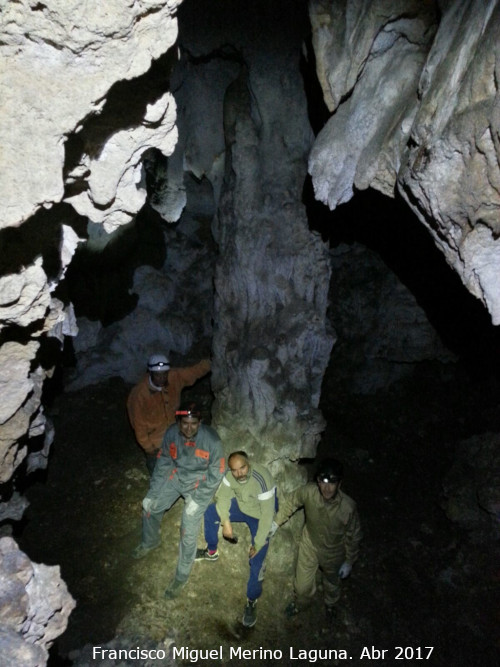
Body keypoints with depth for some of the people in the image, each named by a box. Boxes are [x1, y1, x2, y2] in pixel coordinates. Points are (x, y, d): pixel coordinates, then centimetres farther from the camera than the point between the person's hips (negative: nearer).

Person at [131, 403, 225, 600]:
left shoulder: (211, 440, -29)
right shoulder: (171, 433, -17)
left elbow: (216, 474, -19)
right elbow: (164, 460, -2)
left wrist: (197, 499, -19)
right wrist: (154, 490, -4)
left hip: (200, 483, -4)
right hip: (176, 475, 5)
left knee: (189, 528, -11)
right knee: (149, 505, 6)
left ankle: (181, 577, 10)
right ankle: (150, 542, 37)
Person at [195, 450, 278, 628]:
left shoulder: (262, 480, -40)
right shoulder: (230, 474, -24)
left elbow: (267, 515, -33)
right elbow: (223, 496, -8)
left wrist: (258, 544, -26)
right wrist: (226, 521, -19)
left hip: (260, 516, -5)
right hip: (241, 507, 6)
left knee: (256, 560, -13)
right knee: (210, 512, 2)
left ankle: (252, 601, 11)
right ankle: (211, 552, 25)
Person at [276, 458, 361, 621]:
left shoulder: (348, 507, -37)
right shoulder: (308, 492, -35)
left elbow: (353, 536, -17)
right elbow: (290, 501, -11)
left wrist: (349, 562, -4)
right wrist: (276, 523, -3)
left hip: (333, 552, 0)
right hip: (309, 546, 1)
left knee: (332, 583, 30)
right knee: (302, 584, 21)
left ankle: (330, 605, 65)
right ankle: (299, 602, 58)